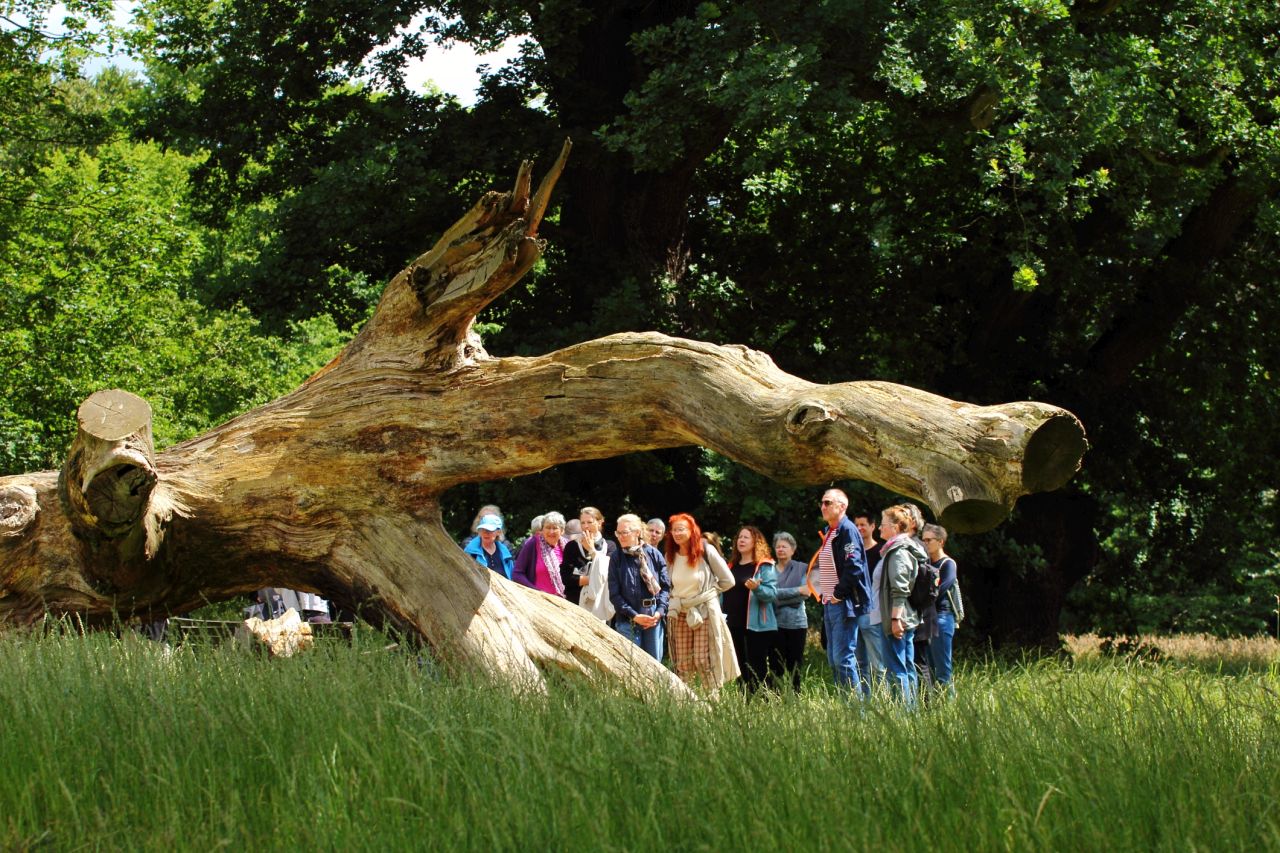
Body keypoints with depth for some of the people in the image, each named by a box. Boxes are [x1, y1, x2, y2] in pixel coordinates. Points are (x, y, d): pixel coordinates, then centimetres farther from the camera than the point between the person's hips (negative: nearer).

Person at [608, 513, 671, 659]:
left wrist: (660, 611, -8)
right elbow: (614, 594, -2)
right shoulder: (616, 558, -1)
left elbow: (666, 586, 5)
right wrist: (634, 615, -10)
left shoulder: (653, 554, 2)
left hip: (654, 619, 1)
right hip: (628, 622, -1)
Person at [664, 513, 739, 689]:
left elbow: (728, 581, -1)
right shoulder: (670, 556, 6)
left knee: (703, 660, -10)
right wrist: (675, 601, 11)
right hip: (679, 615, 4)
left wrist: (708, 593, 0)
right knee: (682, 664, 0)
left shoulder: (706, 551, -6)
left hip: (704, 613, -4)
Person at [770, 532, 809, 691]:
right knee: (777, 666, -4)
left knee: (795, 666, 2)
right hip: (776, 623, 0)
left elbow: (805, 594, -4)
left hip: (796, 623, 0)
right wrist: (798, 590, -11)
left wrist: (779, 599, -8)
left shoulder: (802, 569, 8)